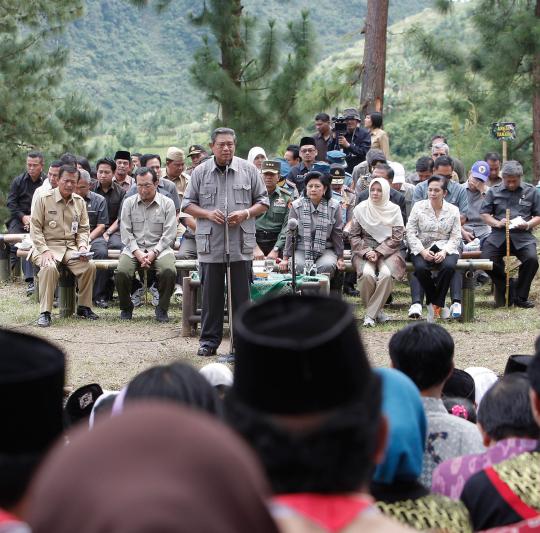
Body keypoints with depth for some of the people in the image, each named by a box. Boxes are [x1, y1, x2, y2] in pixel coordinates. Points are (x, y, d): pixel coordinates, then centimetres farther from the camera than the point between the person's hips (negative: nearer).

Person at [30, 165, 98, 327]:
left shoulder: (80, 202, 10)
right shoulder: (44, 199, -3)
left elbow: (84, 229, 15)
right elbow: (35, 228, -4)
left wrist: (82, 246, -5)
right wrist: (44, 250, -15)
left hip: (71, 248, 4)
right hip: (48, 245, -4)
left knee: (89, 266, -22)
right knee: (49, 267, -36)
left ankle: (84, 307, -4)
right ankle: (45, 312, -28)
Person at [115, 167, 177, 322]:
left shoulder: (167, 203, 3)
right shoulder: (129, 203, 8)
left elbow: (169, 234, -2)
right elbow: (126, 232, 3)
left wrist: (153, 253, -14)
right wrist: (138, 253, -11)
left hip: (159, 248, -1)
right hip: (134, 248, 1)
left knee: (169, 272, -31)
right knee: (121, 272, -27)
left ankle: (162, 309, -7)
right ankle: (126, 308, 0)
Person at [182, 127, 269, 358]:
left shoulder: (248, 170, 6)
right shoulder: (201, 172, 7)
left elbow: (263, 201, 10)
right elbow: (187, 204, 10)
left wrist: (246, 213, -9)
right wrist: (207, 214, -8)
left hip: (241, 245, 0)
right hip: (210, 245, 0)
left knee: (241, 294, 3)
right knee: (211, 294, 4)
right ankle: (209, 340, 13)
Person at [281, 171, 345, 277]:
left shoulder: (334, 206, 2)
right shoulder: (297, 206, 2)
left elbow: (337, 234, 6)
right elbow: (291, 233, 4)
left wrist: (340, 258, 4)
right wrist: (286, 258, 1)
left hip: (326, 250, 0)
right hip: (301, 250, 0)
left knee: (327, 266, -31)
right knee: (298, 266, -31)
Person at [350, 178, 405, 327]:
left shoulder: (394, 210, 3)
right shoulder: (360, 209, 4)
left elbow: (397, 238, -1)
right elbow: (353, 235, 5)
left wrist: (378, 252, -12)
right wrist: (366, 252, -11)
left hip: (388, 251, 0)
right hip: (364, 251, 0)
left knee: (386, 274, -32)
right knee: (367, 274, -31)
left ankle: (371, 314, -20)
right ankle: (377, 311, -11)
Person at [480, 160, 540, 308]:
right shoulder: (494, 192, 14)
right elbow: (484, 214, 12)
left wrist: (528, 224, -9)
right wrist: (497, 223, -6)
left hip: (522, 236, -1)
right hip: (498, 235, 1)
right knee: (486, 259, -24)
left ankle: (520, 297, -8)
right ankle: (504, 289, 2)